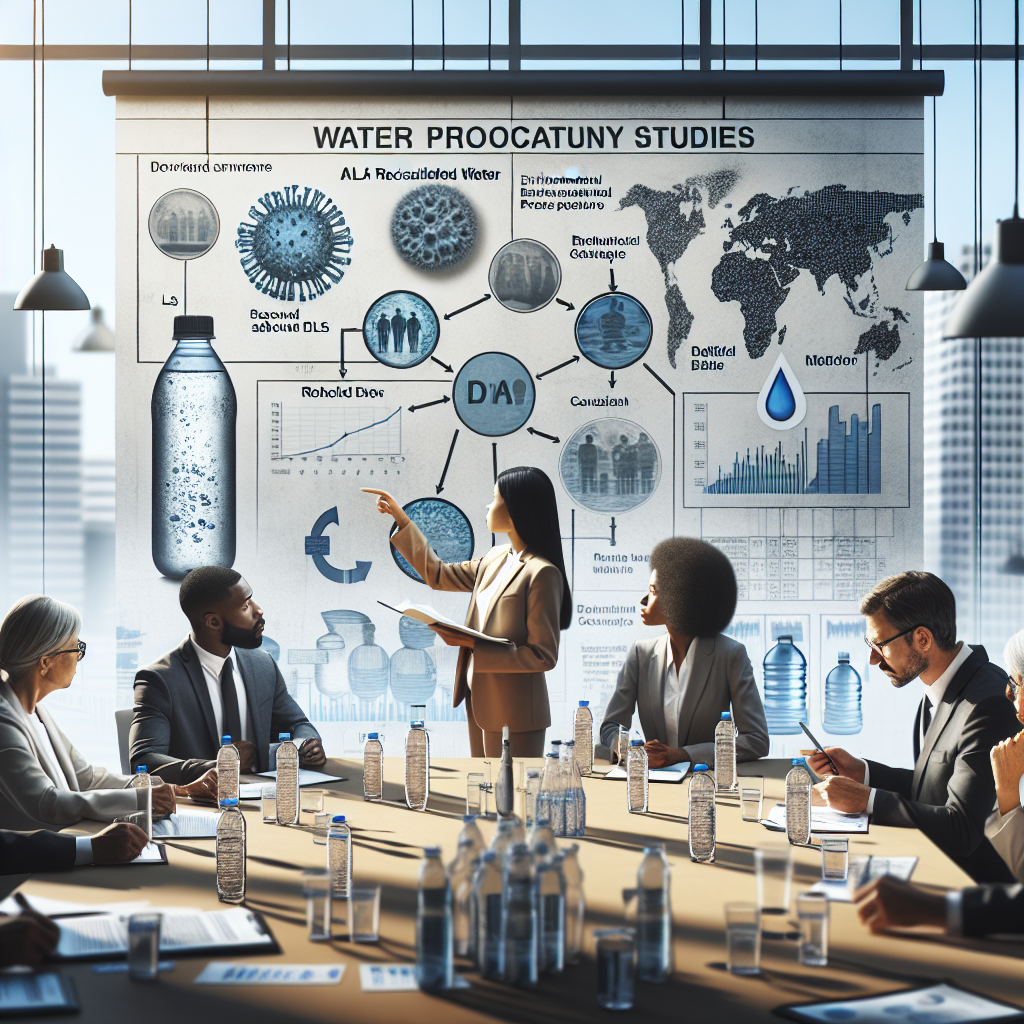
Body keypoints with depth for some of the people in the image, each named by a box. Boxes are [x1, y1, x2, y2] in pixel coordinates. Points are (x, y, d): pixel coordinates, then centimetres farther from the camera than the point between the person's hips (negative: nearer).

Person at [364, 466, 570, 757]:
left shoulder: (541, 573, -18)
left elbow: (543, 656, -19)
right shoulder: (496, 559, 9)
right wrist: (400, 518, 23)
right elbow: (438, 575, 23)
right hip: (481, 701, 9)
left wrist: (473, 645, -20)